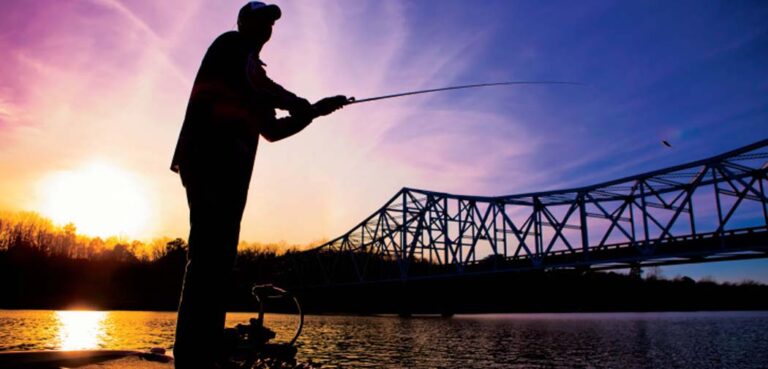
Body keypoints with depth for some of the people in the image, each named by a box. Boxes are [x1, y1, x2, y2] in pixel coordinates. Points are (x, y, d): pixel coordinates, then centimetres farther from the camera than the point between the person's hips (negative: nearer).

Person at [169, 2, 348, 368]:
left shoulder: (248, 72, 32)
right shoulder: (232, 43, 9)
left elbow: (271, 130, 28)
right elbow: (260, 84, -10)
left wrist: (315, 111, 22)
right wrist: (298, 103, 4)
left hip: (226, 166, 9)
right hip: (211, 158, -9)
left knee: (216, 257, 3)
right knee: (210, 255, -18)